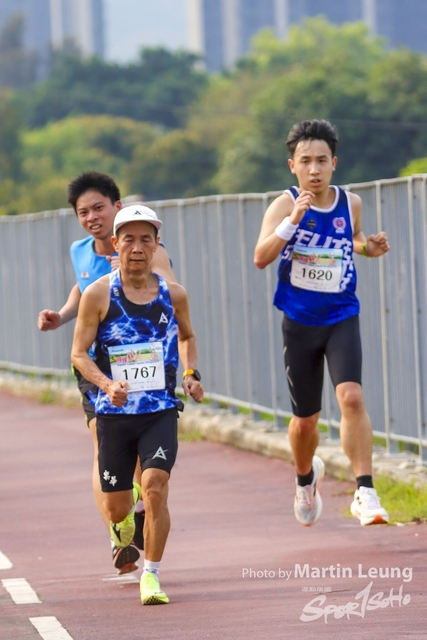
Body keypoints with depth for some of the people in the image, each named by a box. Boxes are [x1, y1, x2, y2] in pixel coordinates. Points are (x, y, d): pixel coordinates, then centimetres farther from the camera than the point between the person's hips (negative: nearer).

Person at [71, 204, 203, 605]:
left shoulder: (173, 295, 2)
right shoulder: (99, 294, -5)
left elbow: (187, 336, 22)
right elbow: (79, 353, -3)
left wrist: (190, 373, 3)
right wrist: (107, 384, -20)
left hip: (161, 411, 0)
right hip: (113, 413, 0)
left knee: (155, 487, -21)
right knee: (116, 506, 7)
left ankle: (151, 575, -9)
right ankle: (123, 527, 46)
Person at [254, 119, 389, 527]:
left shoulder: (350, 203, 0)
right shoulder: (285, 204, -10)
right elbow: (261, 257, -25)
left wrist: (369, 248, 1)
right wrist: (293, 219, -36)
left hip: (342, 319, 1)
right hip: (300, 322, -1)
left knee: (351, 396, -23)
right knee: (305, 420, 10)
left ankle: (365, 493, -23)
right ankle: (306, 478, 42)